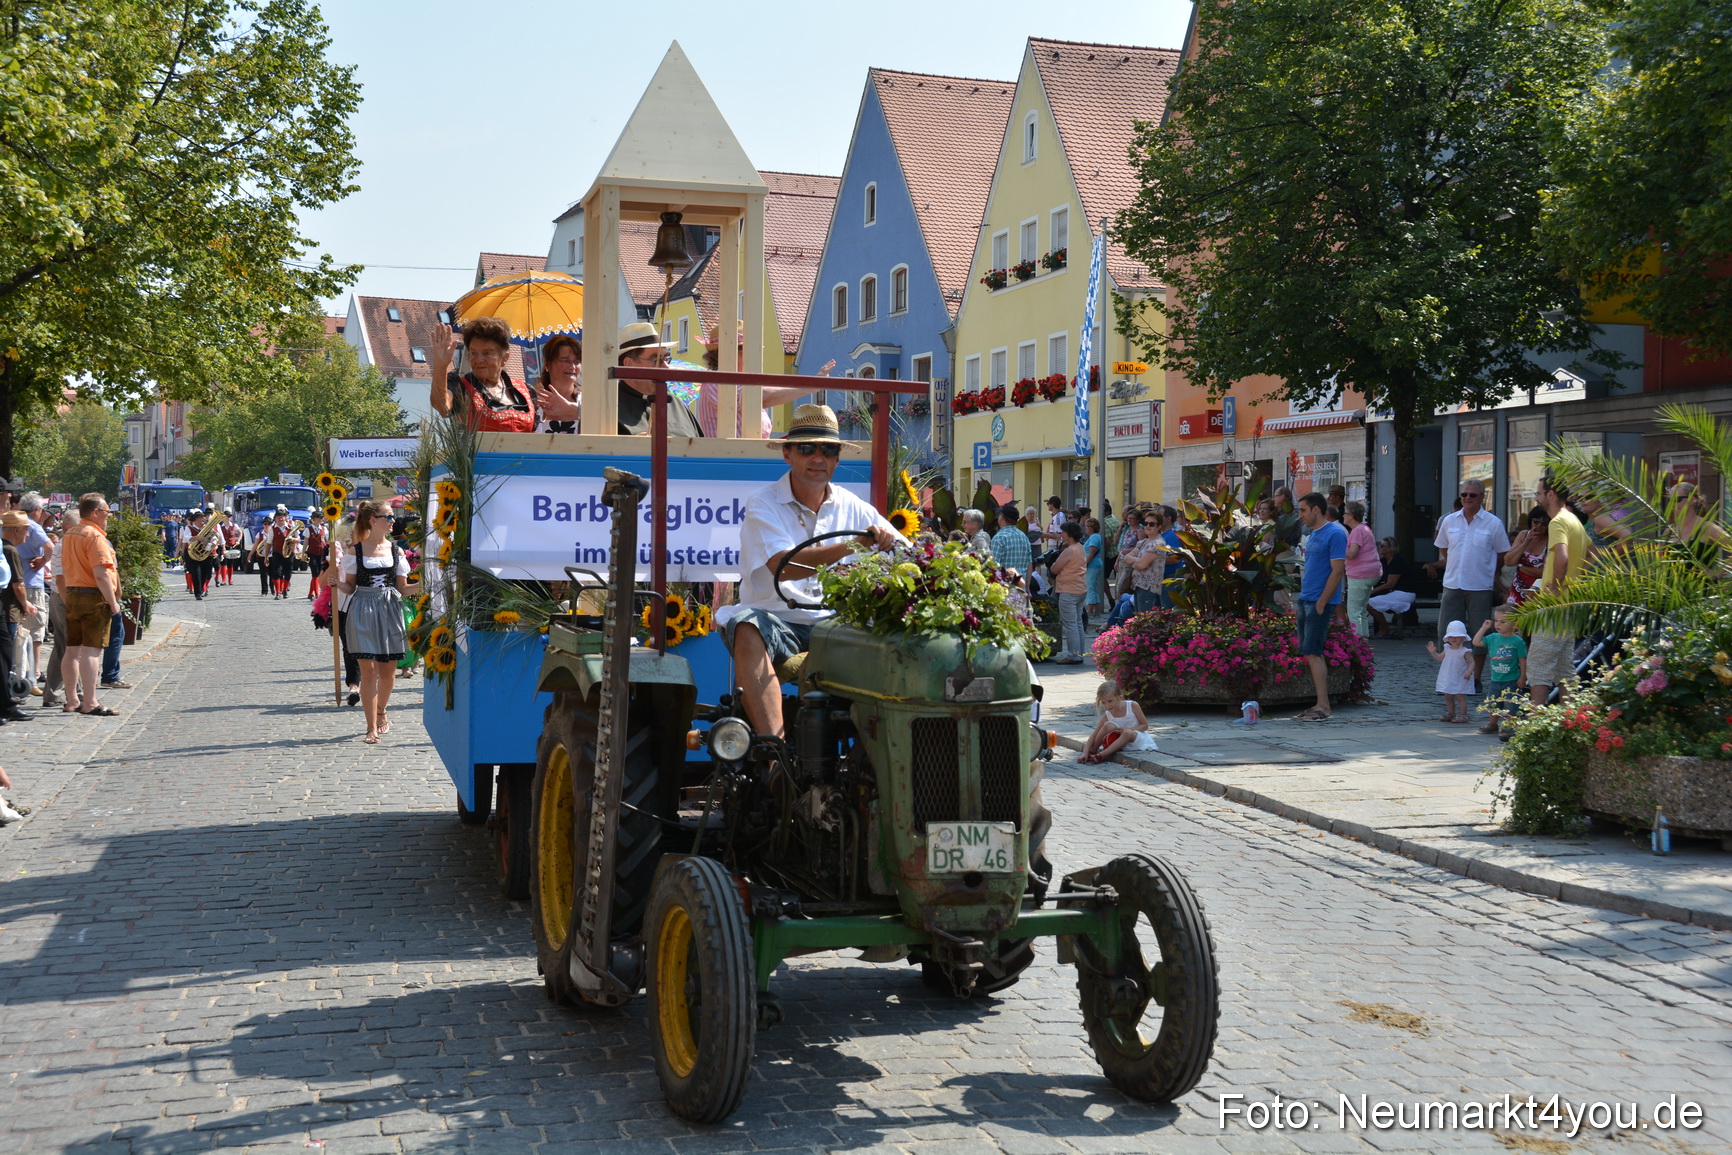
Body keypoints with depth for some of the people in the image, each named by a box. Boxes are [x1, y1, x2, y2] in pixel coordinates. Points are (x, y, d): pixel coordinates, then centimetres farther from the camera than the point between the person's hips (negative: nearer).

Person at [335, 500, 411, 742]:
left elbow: (402, 588, 11)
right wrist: (337, 583, -15)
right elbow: (350, 586, 5)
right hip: (363, 612, -3)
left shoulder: (396, 550, 9)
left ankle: (381, 713, 34)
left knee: (388, 672, 7)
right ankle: (372, 728, -1)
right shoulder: (355, 551, 1)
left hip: (390, 612, 3)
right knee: (368, 670, -6)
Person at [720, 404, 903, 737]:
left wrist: (888, 545, -20)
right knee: (746, 628, -35)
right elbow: (784, 566, -20)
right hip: (776, 620, -3)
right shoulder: (763, 505, -1)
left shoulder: (851, 507, 10)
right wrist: (853, 546, -29)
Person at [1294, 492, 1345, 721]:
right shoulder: (1314, 534, 17)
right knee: (1311, 653, 9)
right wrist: (1302, 601, 17)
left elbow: (1338, 571, -16)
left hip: (1319, 602, -9)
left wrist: (1321, 603, -18)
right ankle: (1321, 704, 13)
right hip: (1306, 600, 9)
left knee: (1312, 652, -11)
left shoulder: (1335, 534, -11)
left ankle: (1323, 706, -9)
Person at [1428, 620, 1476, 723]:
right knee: (1448, 697, 13)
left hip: (1460, 679, -7)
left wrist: (1469, 671, -28)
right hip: (1448, 679, 7)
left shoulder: (1465, 651, -12)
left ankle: (1462, 715, -1)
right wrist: (1433, 652, 4)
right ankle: (1450, 714, 24)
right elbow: (1440, 658, 19)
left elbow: (1472, 662, -12)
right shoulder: (1447, 649, 7)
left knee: (1460, 696, -6)